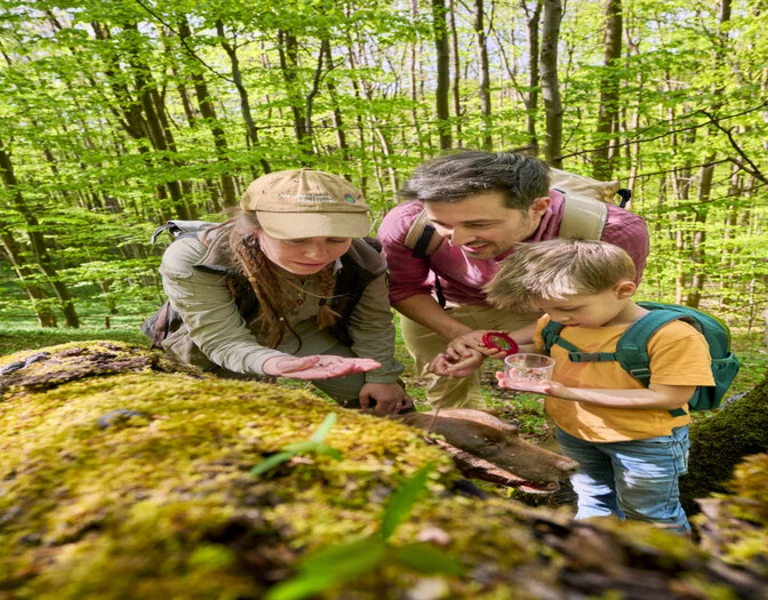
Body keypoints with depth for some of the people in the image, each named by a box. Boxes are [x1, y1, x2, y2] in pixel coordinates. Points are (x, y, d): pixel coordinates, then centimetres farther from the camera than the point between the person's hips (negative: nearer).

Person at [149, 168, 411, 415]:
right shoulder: (191, 262, -36)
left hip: (310, 337, 2)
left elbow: (373, 323, -12)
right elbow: (225, 342, -35)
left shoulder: (361, 261, -28)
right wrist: (273, 364, -55)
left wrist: (382, 377, -6)